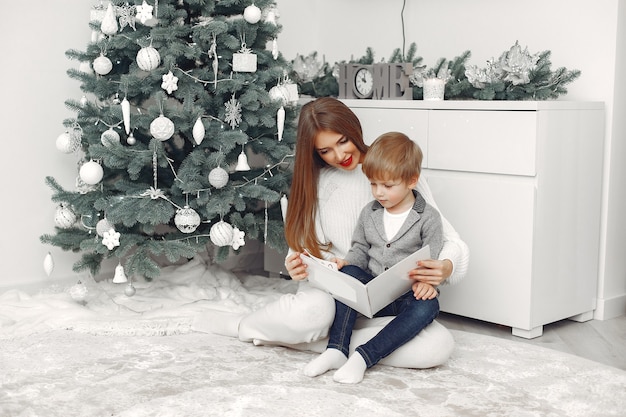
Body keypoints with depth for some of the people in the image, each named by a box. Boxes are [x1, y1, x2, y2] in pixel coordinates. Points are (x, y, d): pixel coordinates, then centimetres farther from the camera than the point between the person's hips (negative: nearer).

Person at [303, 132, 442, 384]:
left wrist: (426, 282, -27)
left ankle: (364, 357, -38)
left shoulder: (428, 218, -4)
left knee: (428, 306, -35)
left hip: (408, 297, -3)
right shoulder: (369, 213, 8)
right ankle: (337, 349, -30)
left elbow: (432, 260, -6)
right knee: (348, 273, -25)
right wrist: (346, 261, -9)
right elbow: (361, 249, 13)